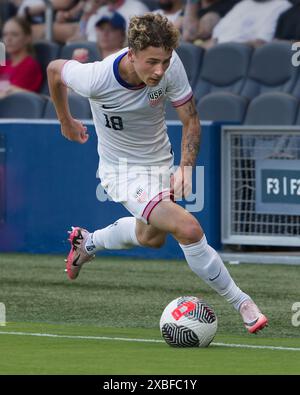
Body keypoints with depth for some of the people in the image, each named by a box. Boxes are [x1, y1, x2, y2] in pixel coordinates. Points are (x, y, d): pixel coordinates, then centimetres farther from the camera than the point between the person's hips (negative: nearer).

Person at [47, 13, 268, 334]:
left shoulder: (171, 66, -24)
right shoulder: (97, 78, -31)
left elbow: (190, 119, -11)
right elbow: (54, 70, -9)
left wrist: (186, 167, -27)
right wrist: (65, 121, 7)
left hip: (159, 161, 6)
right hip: (123, 171, -6)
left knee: (151, 237, 29)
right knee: (189, 229, -22)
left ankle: (87, 243, 55)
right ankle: (240, 302, -8)